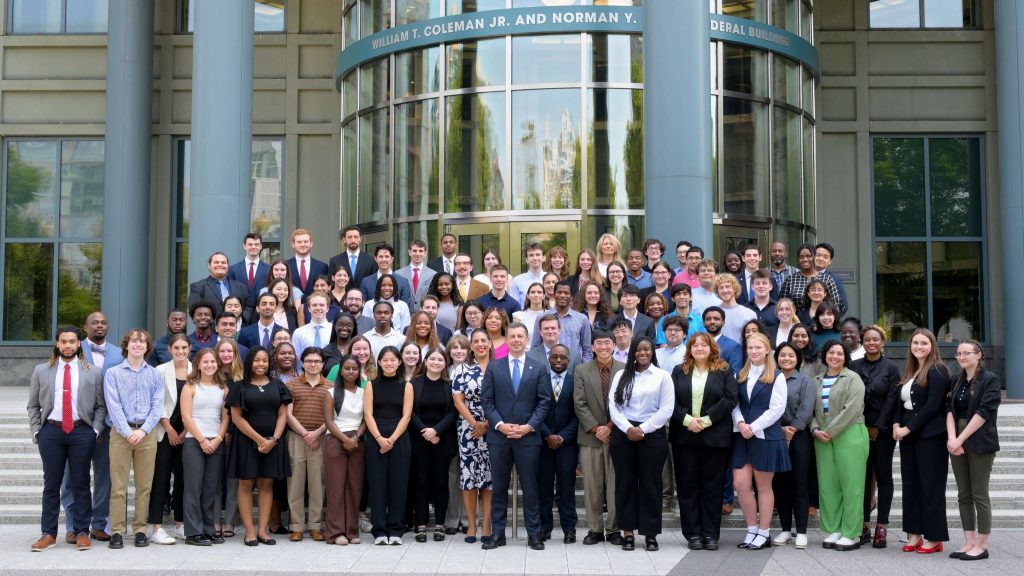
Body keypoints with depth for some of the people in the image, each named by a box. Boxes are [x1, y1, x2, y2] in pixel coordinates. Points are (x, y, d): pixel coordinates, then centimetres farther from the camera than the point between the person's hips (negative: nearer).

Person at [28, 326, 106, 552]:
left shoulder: (93, 372, 5)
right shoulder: (41, 371, 9)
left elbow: (100, 406, 6)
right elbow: (33, 406, 12)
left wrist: (95, 430, -4)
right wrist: (36, 431, 3)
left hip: (81, 432, -1)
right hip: (50, 431, 1)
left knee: (81, 484, 3)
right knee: (51, 484, 4)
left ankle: (81, 532, 10)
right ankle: (48, 534, 11)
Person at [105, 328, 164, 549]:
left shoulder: (154, 375, 10)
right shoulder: (113, 373, 4)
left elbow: (157, 406, 3)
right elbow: (113, 406, -4)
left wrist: (143, 430, -10)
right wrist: (127, 432, -13)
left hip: (146, 433, 2)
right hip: (121, 432, -2)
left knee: (144, 485, 4)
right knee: (118, 486, -2)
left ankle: (140, 530, 10)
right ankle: (117, 531, 3)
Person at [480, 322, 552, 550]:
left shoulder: (539, 368, 5)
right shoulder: (493, 367, 6)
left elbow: (544, 401, 1)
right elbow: (486, 400, 3)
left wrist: (529, 426, -10)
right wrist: (500, 424, -10)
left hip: (528, 436, -1)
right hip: (498, 436, 1)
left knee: (530, 487, 4)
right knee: (499, 487, 7)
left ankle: (534, 534, 11)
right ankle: (497, 533, 14)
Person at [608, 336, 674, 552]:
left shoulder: (662, 376, 4)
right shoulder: (621, 376, 10)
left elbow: (666, 410, -3)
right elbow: (613, 406, 3)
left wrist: (642, 429, -9)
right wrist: (628, 428, -12)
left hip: (652, 435, -2)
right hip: (623, 435, 2)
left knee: (650, 484, 0)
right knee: (625, 483, 3)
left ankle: (650, 533, 7)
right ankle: (628, 532, 10)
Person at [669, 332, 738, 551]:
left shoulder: (724, 371, 5)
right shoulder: (679, 372, 11)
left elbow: (730, 399, -6)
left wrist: (706, 420, -13)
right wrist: (687, 420, -12)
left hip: (715, 436, -2)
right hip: (684, 436, 2)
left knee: (713, 486, 2)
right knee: (687, 486, 3)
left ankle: (711, 533, 8)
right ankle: (692, 533, 8)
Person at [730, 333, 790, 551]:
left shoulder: (776, 377, -2)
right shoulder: (739, 376, 12)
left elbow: (777, 409, -9)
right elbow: (734, 404, 9)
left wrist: (753, 427, -14)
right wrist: (740, 423, -10)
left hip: (766, 437, -4)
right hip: (743, 437, 4)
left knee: (763, 486, 3)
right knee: (740, 484, -1)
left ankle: (763, 533, 13)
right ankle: (752, 529, 14)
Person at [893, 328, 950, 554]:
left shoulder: (937, 371, -8)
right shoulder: (909, 372, 15)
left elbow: (933, 405, -16)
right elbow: (900, 402, 16)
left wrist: (908, 428, -15)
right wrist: (896, 424, -1)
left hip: (930, 436, -7)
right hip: (907, 434, 8)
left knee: (930, 485, -2)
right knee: (911, 484, 8)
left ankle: (934, 538, 5)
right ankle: (914, 534, 15)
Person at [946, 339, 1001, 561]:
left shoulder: (990, 380, -5)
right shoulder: (958, 381, 14)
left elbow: (983, 412, -13)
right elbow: (950, 409, 5)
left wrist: (960, 439, -15)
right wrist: (952, 438, -11)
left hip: (980, 442, -6)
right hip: (957, 442, 6)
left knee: (979, 495, -2)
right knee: (964, 495, 8)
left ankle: (981, 545, 4)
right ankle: (969, 543, 13)